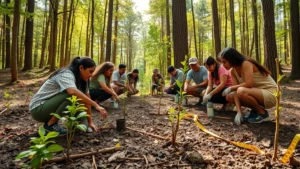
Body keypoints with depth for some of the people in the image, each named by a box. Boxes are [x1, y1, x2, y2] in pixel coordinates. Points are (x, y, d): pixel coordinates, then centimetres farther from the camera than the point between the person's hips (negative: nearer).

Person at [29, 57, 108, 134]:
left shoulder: (80, 79, 2)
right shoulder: (66, 74, -23)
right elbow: (73, 92, -45)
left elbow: (86, 99, -1)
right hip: (38, 109, -8)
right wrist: (96, 105, -44)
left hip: (49, 106, 8)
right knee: (72, 96, -28)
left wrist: (90, 122, -5)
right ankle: (50, 124, -12)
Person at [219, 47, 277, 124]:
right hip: (258, 93, 8)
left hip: (271, 94, -8)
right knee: (229, 97, -1)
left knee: (241, 91, -33)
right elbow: (236, 91, -6)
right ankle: (255, 110, 11)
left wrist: (231, 88, -18)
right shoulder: (233, 71, 1)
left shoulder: (246, 63, -20)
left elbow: (249, 84, -32)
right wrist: (239, 112, -16)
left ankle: (263, 113, -8)